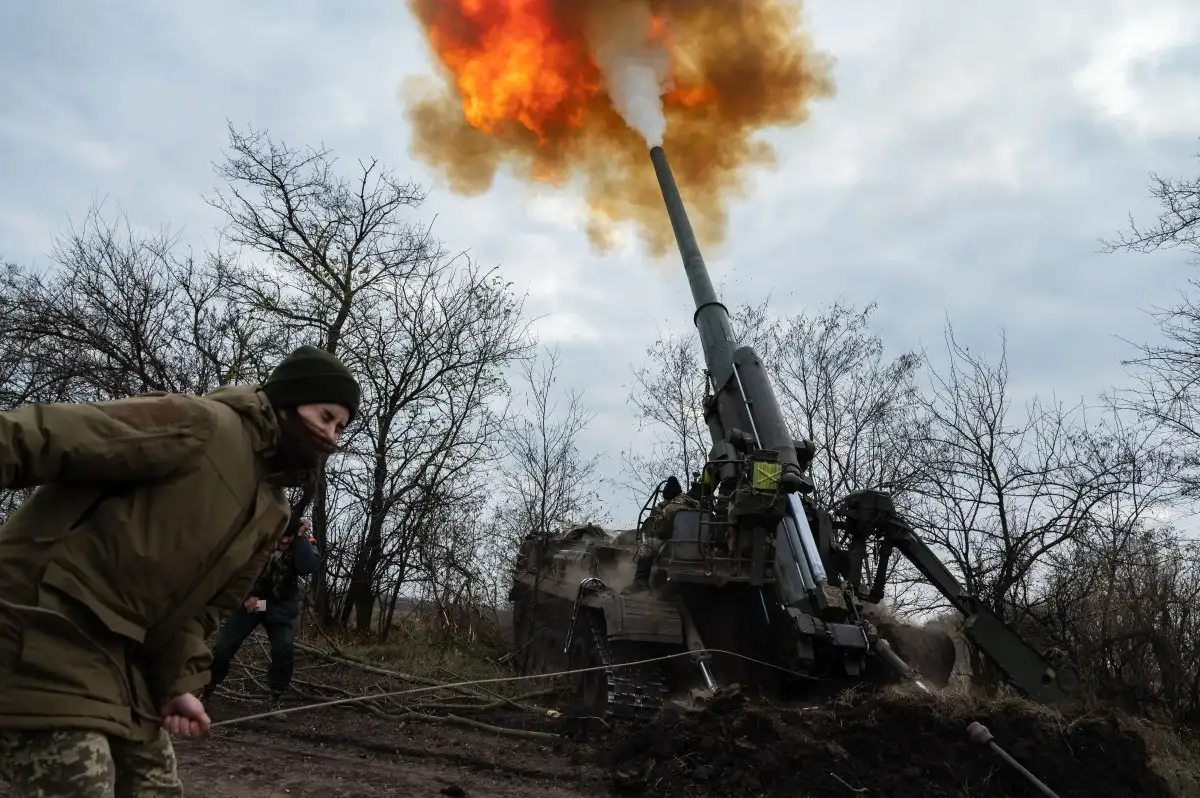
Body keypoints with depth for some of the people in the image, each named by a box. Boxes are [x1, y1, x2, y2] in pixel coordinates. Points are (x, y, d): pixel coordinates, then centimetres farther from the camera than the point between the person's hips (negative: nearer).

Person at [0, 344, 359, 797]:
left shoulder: (273, 513, 12)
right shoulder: (203, 427, -15)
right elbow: (50, 436, -22)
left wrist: (179, 681, 1)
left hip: (123, 656, 9)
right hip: (42, 632, -9)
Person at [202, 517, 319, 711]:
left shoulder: (305, 544, -11)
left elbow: (307, 568, -31)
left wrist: (302, 537, -30)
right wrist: (246, 595, -12)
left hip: (282, 606, 0)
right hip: (250, 600, 1)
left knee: (284, 651, -17)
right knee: (223, 646, -7)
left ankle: (275, 700, -2)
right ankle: (207, 691, 14)